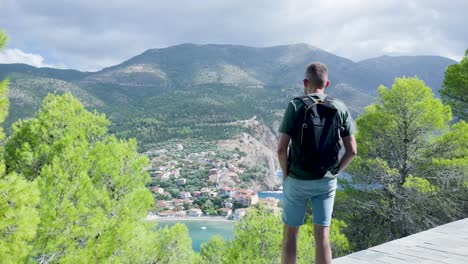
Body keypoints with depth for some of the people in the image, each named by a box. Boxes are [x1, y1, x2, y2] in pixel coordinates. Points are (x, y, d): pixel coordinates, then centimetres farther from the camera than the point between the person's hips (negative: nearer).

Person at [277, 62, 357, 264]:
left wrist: (285, 174, 0)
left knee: (290, 234, 13)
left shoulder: (295, 106, -10)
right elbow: (352, 150, -3)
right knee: (322, 237, 7)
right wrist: (335, 172, 10)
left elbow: (281, 149, -15)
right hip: (326, 181, 2)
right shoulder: (340, 108, -1)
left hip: (297, 180, -2)